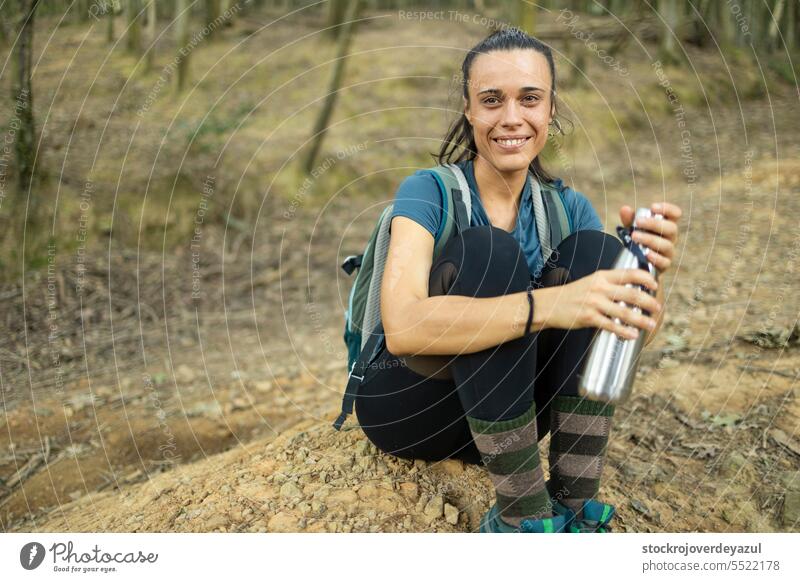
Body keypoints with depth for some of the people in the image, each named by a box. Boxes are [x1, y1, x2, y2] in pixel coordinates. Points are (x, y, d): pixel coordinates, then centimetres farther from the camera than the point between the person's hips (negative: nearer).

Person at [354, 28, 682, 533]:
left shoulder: (567, 207, 1)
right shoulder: (428, 193, -15)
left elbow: (638, 329, -9)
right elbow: (402, 328, -33)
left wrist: (648, 273, -33)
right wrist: (545, 305, -46)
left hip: (502, 415, 5)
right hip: (410, 408, -4)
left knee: (594, 251, -16)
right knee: (487, 252, -29)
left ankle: (573, 505, -17)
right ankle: (524, 516, -24)